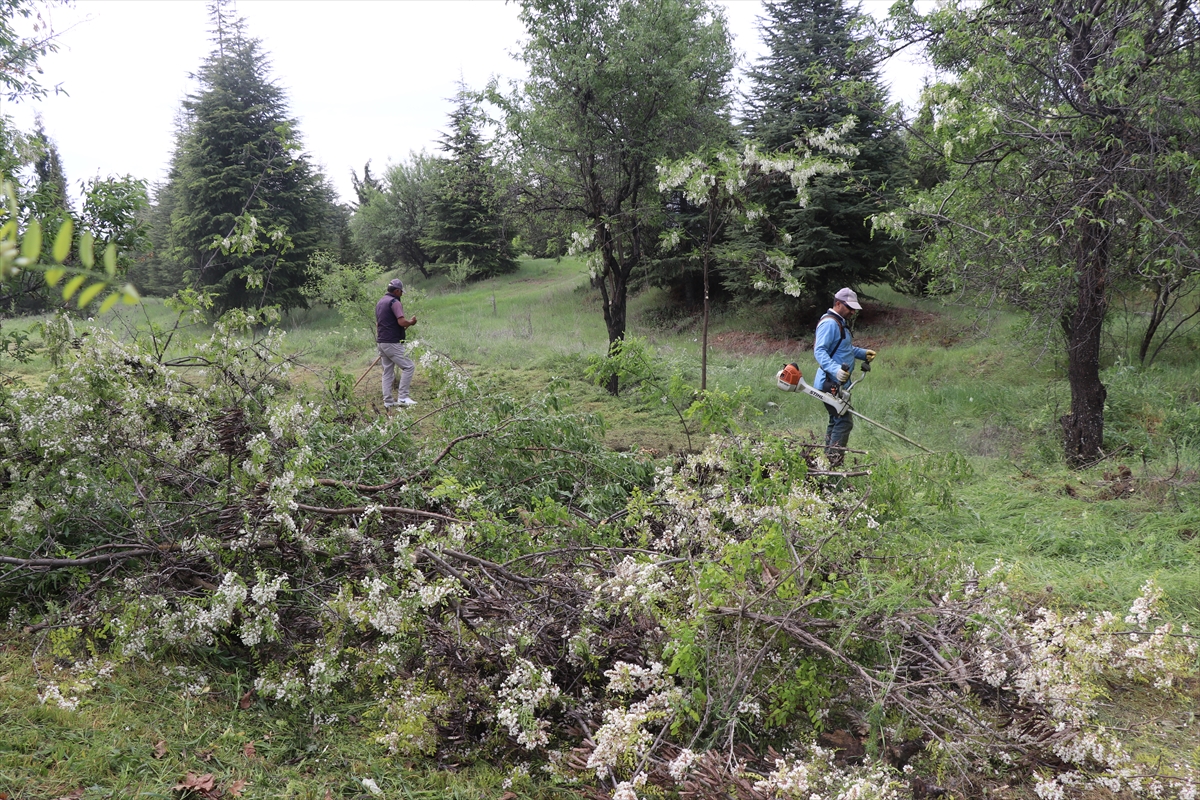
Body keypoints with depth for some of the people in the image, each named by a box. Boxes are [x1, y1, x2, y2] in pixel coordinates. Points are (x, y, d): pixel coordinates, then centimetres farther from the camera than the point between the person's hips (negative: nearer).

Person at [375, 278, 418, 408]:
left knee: (387, 371, 12)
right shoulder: (394, 302, -12)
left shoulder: (380, 302, 18)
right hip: (392, 342, -10)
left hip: (381, 342, 10)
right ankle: (402, 397, -10)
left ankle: (387, 401, 11)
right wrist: (411, 322, -4)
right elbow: (402, 322, -23)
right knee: (408, 367, -6)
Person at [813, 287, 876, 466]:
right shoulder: (829, 323, -15)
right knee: (844, 421, -14)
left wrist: (863, 354, 17)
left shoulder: (841, 323, 19)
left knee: (837, 421, 15)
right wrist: (835, 369, -39)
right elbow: (820, 351, -26)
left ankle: (828, 460, 21)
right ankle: (833, 463, -14)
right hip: (830, 383, -11)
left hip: (838, 384, 11)